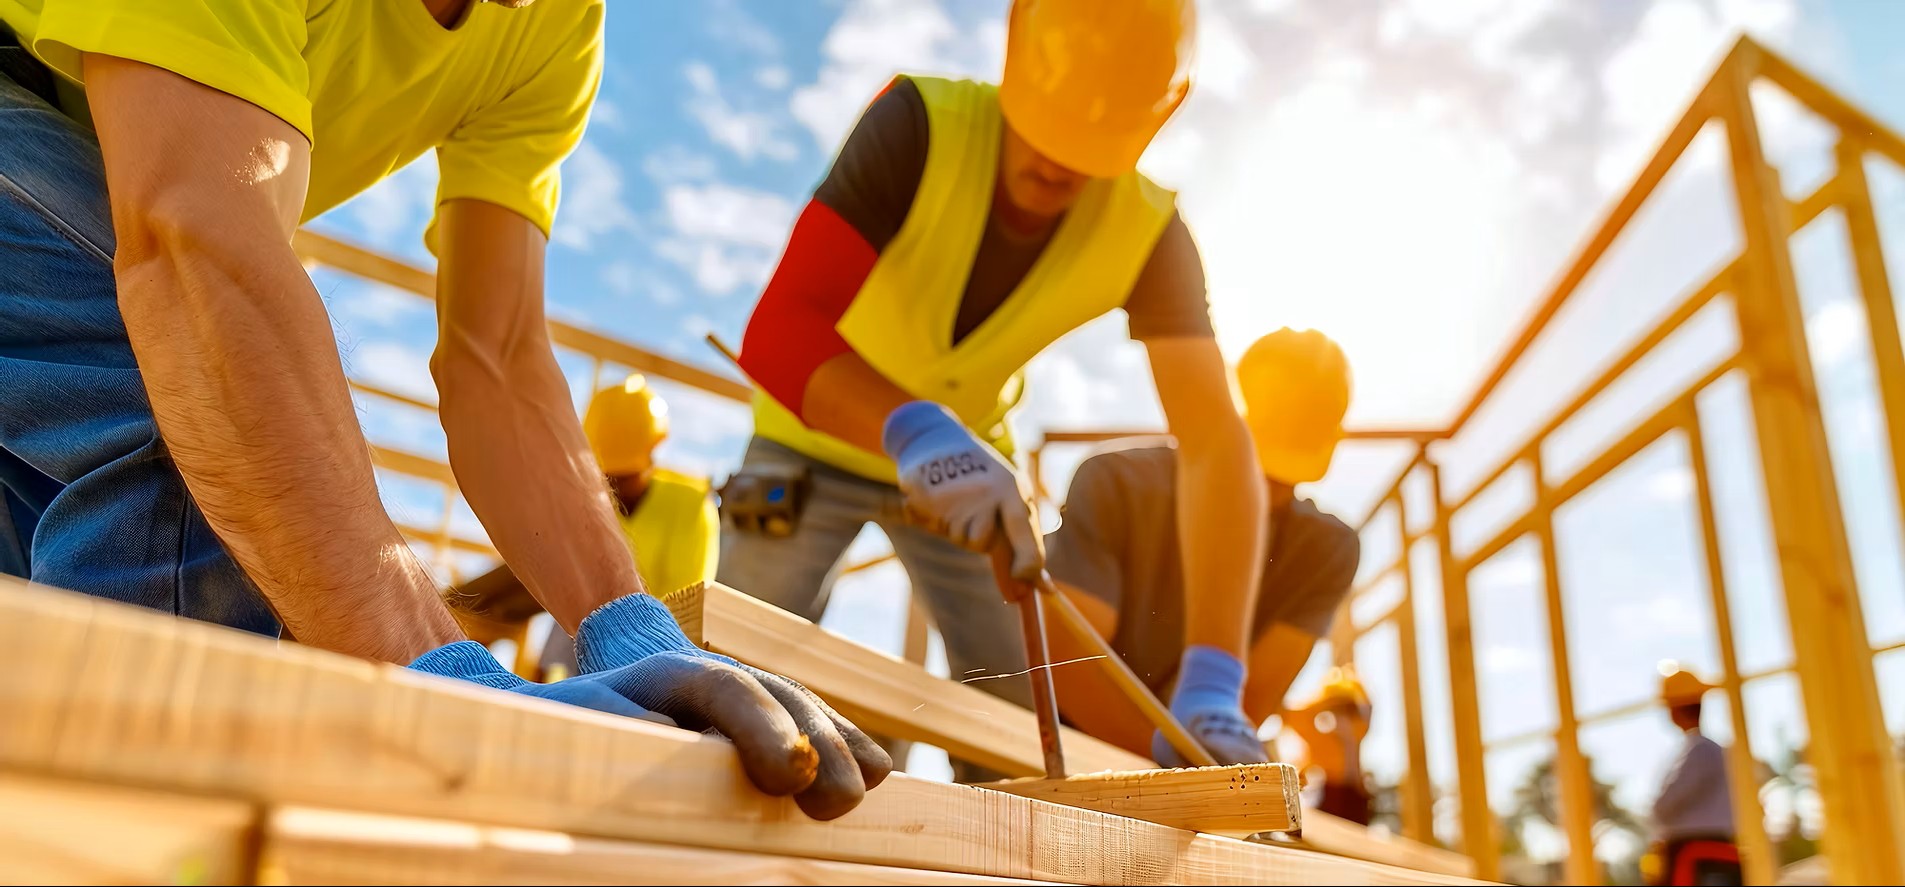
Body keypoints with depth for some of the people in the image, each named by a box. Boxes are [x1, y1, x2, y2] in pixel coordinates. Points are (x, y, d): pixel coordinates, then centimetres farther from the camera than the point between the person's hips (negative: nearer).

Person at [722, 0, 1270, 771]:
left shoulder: (1151, 237, -24)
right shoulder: (920, 124, -32)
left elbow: (1216, 441, -32)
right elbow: (778, 332, -40)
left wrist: (1211, 682, -43)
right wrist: (913, 429, -59)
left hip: (966, 458, 2)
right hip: (818, 439, -2)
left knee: (1031, 721, 1)